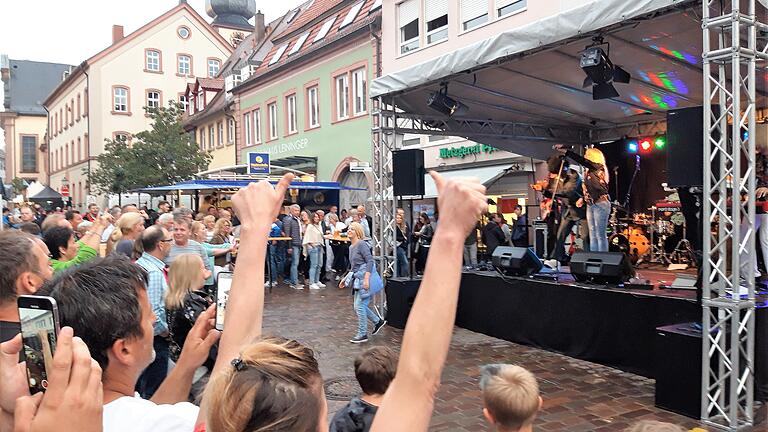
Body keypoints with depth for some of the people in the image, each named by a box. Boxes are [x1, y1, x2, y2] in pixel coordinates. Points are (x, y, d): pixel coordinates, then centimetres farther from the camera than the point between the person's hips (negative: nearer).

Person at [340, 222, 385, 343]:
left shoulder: (362, 244, -12)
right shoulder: (351, 247, 15)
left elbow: (370, 261, -20)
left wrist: (366, 279, -27)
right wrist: (346, 279, 20)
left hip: (365, 277, -9)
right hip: (357, 278, 9)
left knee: (359, 306, -7)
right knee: (359, 306, 13)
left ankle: (363, 334, 4)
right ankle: (378, 321, 30)